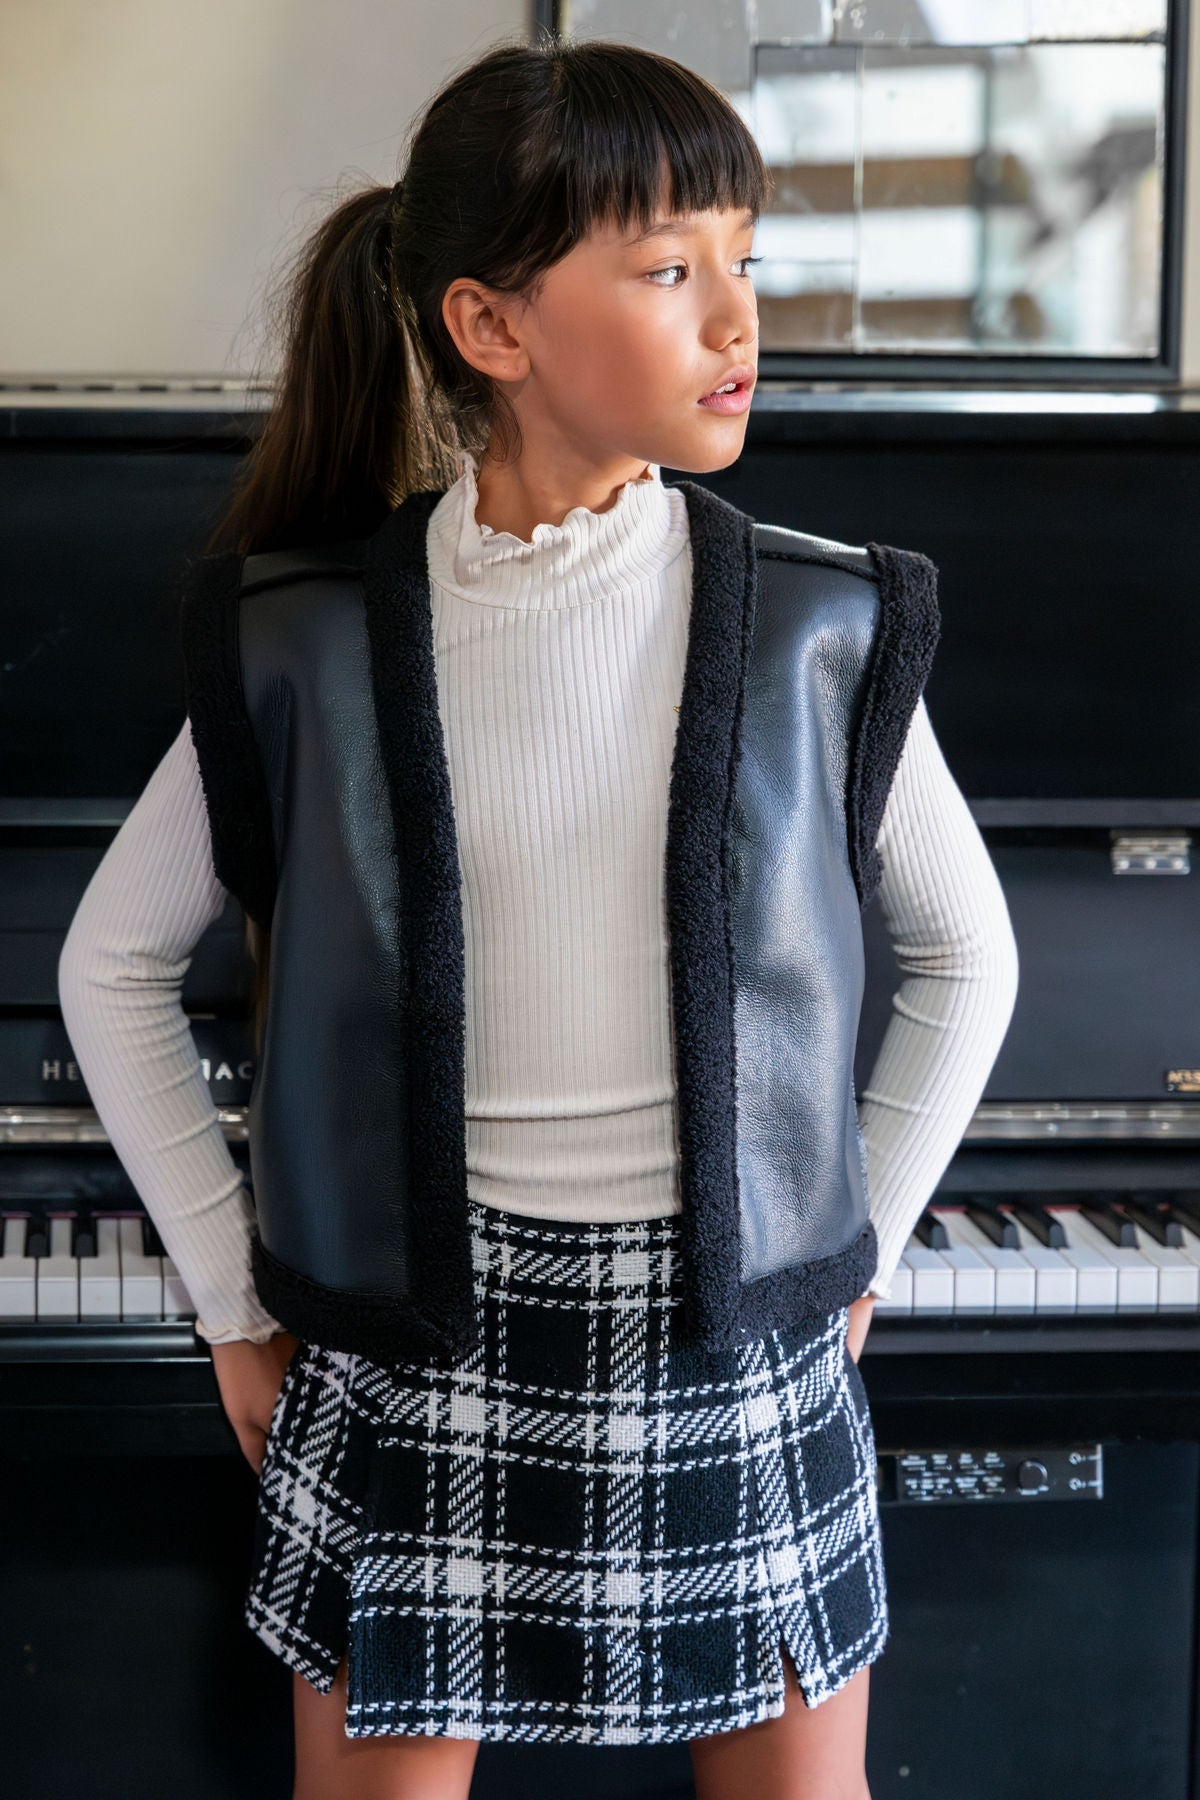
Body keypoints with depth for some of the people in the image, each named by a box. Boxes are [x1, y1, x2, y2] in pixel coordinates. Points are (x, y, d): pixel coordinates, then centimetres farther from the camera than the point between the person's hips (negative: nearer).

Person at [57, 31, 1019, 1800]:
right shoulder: (315, 642, -8)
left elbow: (966, 953, 8)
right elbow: (114, 965, 4)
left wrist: (859, 1247, 5)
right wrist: (235, 1301, 3)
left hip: (742, 1340, 1)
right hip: (417, 1341, 0)